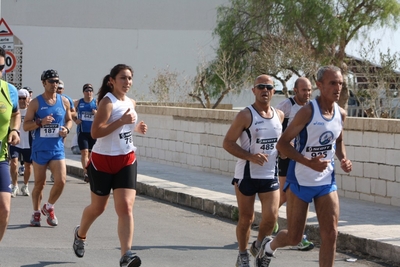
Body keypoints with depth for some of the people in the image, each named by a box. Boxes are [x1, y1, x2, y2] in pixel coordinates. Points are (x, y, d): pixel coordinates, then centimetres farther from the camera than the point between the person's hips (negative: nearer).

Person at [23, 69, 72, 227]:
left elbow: (69, 120, 18)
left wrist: (66, 129, -4)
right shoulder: (35, 103, -3)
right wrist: (40, 122, -21)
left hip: (57, 148, 2)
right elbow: (25, 126, -3)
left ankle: (49, 207, 15)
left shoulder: (64, 101, 5)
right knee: (39, 183, 6)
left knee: (61, 181, -10)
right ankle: (36, 213, 24)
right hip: (40, 149, -2)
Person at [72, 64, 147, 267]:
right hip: (103, 160, -5)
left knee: (126, 207, -11)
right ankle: (80, 234, 43)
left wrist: (137, 127, 7)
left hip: (127, 160, 5)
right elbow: (95, 132, -24)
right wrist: (122, 121, -27)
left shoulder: (131, 103, 9)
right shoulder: (107, 102, -14)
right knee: (98, 207, 13)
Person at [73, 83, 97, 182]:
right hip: (82, 131, -1)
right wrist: (75, 120, 1)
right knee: (84, 152, -13)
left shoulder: (97, 103, 3)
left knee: (90, 153, 10)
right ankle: (86, 173, -20)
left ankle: (89, 172, 23)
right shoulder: (78, 103, 5)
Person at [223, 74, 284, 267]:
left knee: (271, 217, -8)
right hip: (246, 176, -4)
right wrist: (251, 157, -23)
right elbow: (227, 142, -12)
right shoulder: (245, 115, -10)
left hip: (270, 175, 4)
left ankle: (259, 245, 21)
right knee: (246, 219, 6)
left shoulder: (279, 115, 6)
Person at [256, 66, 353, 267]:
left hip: (327, 181, 5)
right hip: (300, 182, -5)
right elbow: (282, 143, -16)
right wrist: (309, 162, -29)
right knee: (294, 238, 6)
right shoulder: (308, 112, -18)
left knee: (330, 234, -6)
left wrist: (343, 159, -1)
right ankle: (269, 246, 39)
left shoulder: (341, 114, 1)